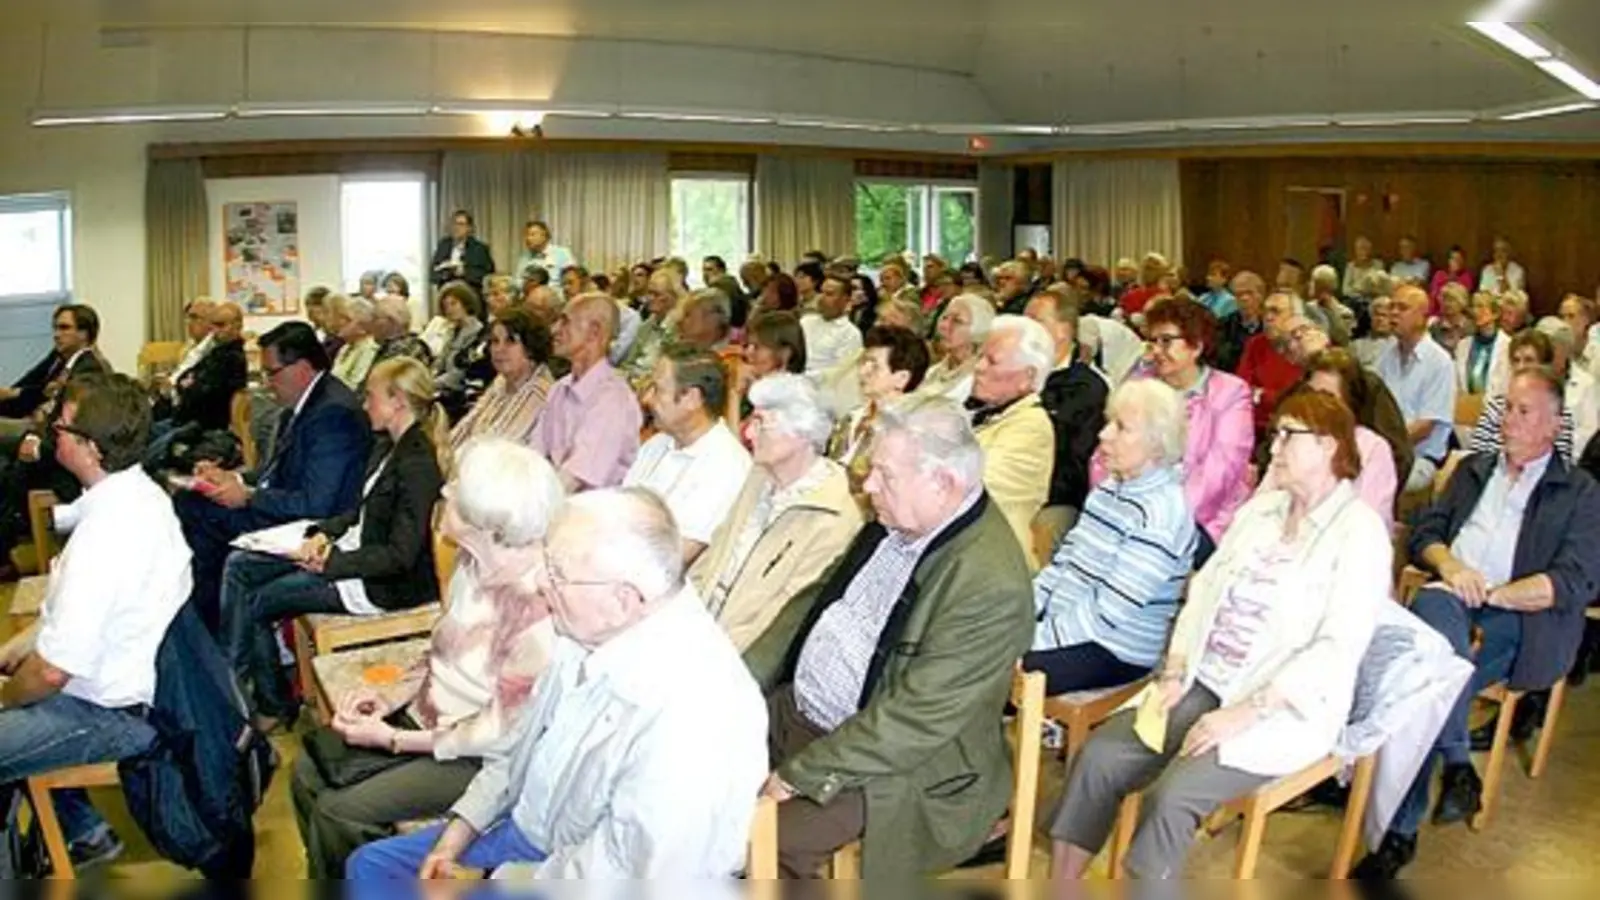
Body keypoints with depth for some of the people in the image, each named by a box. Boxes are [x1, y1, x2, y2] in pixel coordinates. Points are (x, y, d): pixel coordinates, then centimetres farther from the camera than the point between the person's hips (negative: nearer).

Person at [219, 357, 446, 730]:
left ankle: (273, 707, 14)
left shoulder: (418, 466, -23)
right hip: (354, 549, 10)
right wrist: (323, 533, -2)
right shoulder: (388, 448, 8)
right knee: (239, 566, 7)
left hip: (384, 585, -10)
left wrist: (330, 561, -23)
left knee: (256, 604, -5)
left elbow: (400, 556, -25)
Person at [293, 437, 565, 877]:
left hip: (476, 759, -8)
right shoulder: (477, 561, -5)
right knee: (310, 770, 3)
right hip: (426, 716, 8)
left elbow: (501, 732, -22)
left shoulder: (538, 607, -31)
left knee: (338, 811, -14)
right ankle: (325, 879, 25)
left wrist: (393, 740, -15)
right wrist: (393, 696, -3)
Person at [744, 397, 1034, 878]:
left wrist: (798, 775, -22)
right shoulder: (894, 522, 1)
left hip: (893, 765, -8)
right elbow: (815, 600, 12)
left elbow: (914, 719, -25)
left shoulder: (992, 584, -25)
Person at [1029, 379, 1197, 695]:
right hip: (1064, 625, 8)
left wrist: (1037, 639, -20)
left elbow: (1107, 612, -23)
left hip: (1115, 653, -8)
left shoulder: (1160, 515, -20)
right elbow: (1063, 561, 13)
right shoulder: (1109, 489, 8)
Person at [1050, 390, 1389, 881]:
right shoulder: (1260, 508, 13)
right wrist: (1173, 674, -3)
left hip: (1282, 708, -6)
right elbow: (1203, 591, 13)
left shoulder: (1360, 531, -9)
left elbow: (1338, 650, -17)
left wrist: (1244, 714, -22)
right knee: (1096, 758, -13)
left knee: (1171, 796, -28)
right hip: (1203, 685, 6)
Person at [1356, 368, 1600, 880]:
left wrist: (1490, 593, -10)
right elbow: (1424, 533, 20)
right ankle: (1457, 765, -33)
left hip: (1519, 618, -3)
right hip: (1449, 598, 3)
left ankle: (1400, 832, -29)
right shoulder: (1473, 470, 28)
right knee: (1436, 610, -36)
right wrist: (1449, 566, -3)